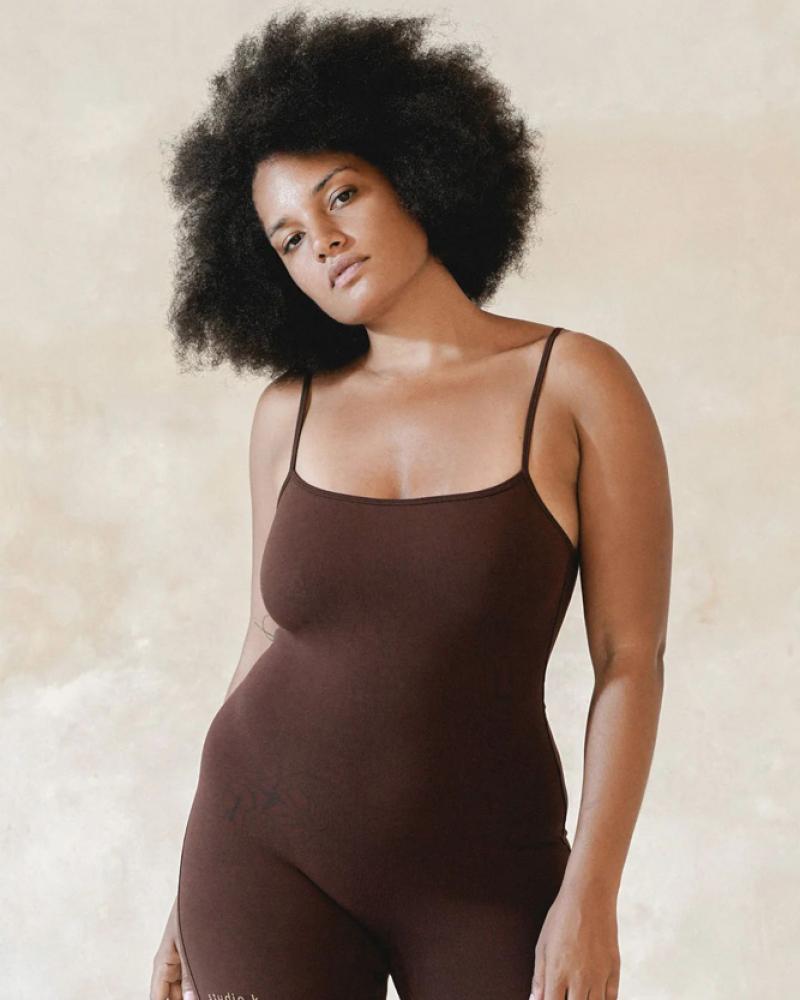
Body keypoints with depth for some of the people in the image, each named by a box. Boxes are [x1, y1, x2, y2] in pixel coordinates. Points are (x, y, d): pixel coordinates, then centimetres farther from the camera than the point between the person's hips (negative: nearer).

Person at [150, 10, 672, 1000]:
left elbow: (632, 660, -8)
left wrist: (591, 895, -15)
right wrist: (195, 890, 8)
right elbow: (268, 645, 7)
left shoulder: (577, 382, -8)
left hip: (482, 873, -1)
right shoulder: (291, 408, 1)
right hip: (269, 850, 2)